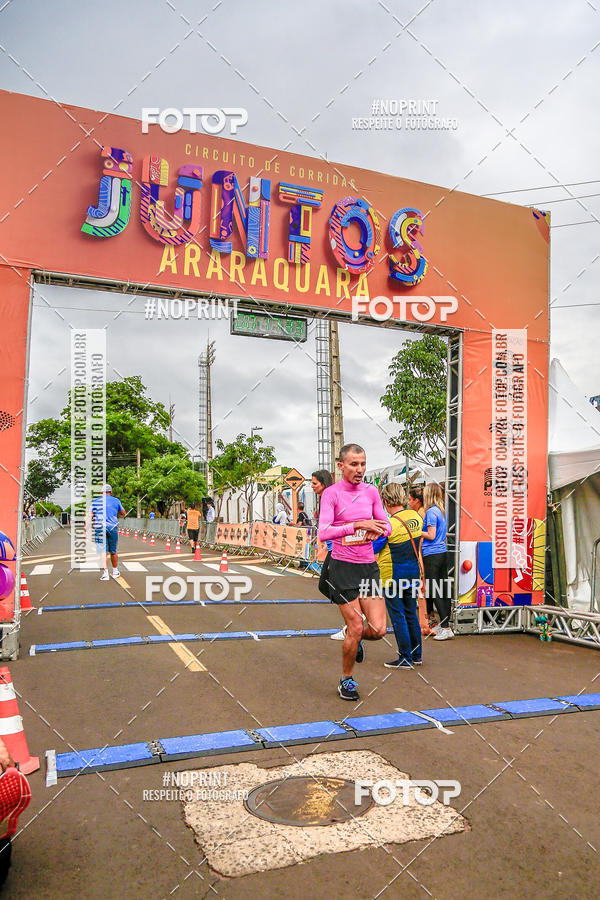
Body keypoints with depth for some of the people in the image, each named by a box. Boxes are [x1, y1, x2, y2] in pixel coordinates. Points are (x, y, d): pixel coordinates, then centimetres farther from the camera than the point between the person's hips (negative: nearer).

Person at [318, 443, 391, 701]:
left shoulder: (371, 491, 7)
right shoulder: (331, 493, -8)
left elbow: (386, 527, 12)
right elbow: (323, 533, -20)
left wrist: (375, 531, -11)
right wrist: (359, 525, -26)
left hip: (369, 566, 4)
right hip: (343, 566, -4)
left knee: (378, 629, -3)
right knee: (356, 627, -3)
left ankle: (355, 640, 33)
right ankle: (346, 680, 22)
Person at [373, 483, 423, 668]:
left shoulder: (389, 525, -21)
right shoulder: (416, 517, -1)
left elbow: (373, 548, -13)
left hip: (393, 575, -7)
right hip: (413, 571, 7)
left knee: (397, 615, 3)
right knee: (411, 613, 16)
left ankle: (405, 658, 9)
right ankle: (417, 655, 25)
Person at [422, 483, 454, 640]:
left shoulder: (431, 512, -13)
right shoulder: (442, 511, 12)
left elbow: (431, 536, -15)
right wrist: (419, 531, 15)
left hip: (432, 555, -9)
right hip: (443, 552, 9)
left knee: (435, 592, -5)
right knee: (444, 590, 12)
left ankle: (446, 628, -6)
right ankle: (444, 624, 20)